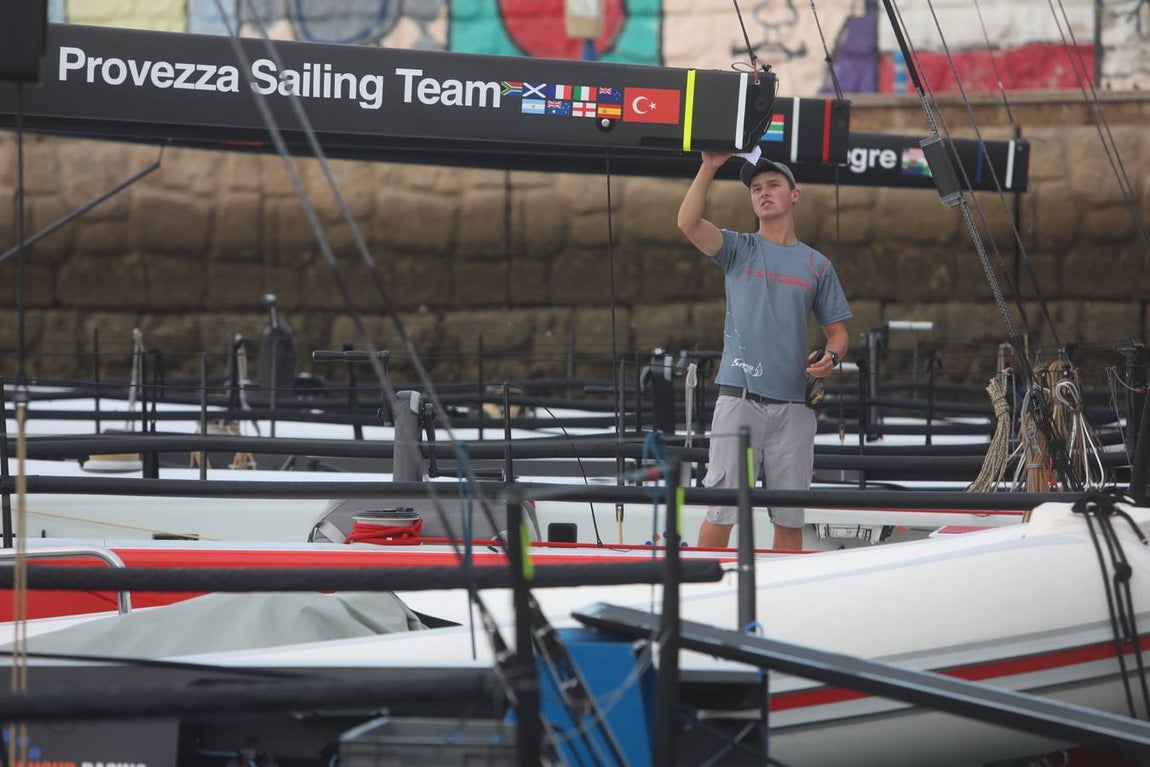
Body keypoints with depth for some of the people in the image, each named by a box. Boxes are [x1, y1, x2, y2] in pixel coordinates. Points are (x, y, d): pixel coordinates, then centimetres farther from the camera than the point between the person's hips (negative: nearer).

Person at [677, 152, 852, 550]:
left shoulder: (817, 265, 13)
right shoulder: (738, 249, 7)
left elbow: (837, 330, 15)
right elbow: (688, 222, -11)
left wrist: (830, 357, -7)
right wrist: (709, 166, -18)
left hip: (793, 407, 2)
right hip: (739, 399, -2)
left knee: (790, 517, 5)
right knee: (721, 510, -7)